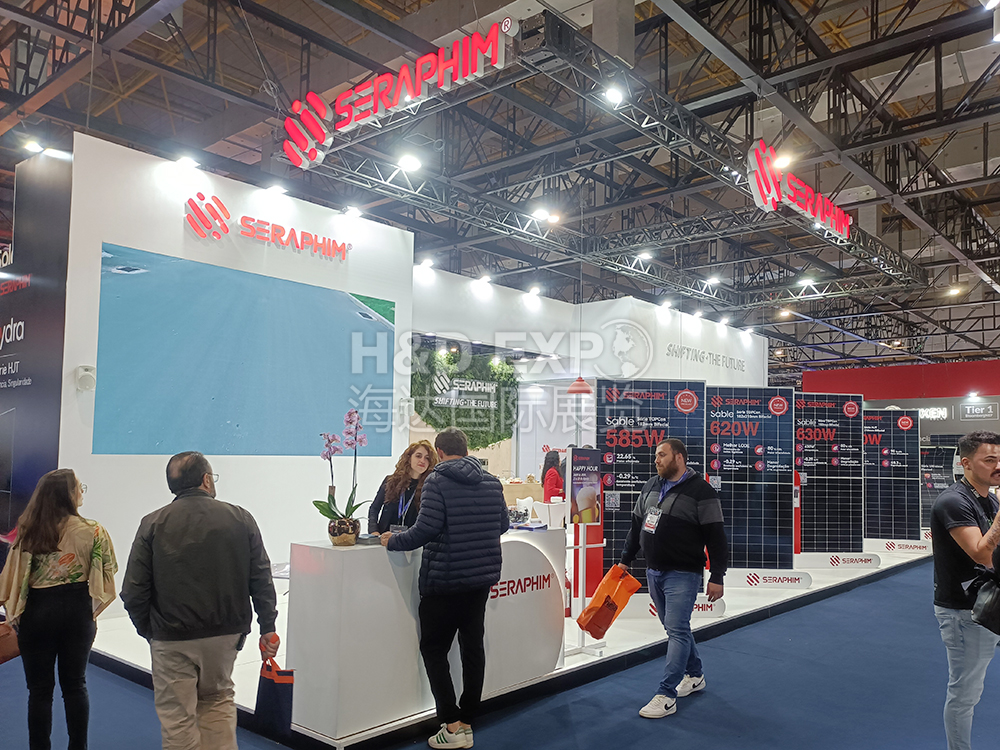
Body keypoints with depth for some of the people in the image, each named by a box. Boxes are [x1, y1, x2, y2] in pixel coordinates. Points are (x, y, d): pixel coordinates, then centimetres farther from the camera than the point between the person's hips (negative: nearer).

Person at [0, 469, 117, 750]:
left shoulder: (27, 530, -6)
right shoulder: (93, 531, -9)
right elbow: (105, 579, -5)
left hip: (37, 611, 0)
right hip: (77, 611, 0)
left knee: (40, 689, 12)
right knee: (75, 685, 15)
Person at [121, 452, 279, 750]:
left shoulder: (153, 524, -5)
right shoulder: (241, 519, -3)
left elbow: (134, 591, -5)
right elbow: (262, 581, -2)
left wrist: (148, 630, 10)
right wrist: (267, 628, 6)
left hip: (173, 640, -2)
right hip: (225, 635, 2)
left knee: (177, 717, 10)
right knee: (217, 698, 22)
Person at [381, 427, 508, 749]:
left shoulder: (437, 481, -13)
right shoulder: (491, 483, 6)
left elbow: (426, 529, -21)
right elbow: (502, 525, 13)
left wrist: (393, 542, -6)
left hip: (445, 579, -6)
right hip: (483, 577, 6)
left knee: (433, 649, 6)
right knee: (473, 646, 13)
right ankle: (467, 720, 22)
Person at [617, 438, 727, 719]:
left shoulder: (701, 491, -11)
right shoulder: (651, 486, 10)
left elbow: (716, 537, -11)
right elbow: (636, 525, 18)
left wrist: (717, 577, -12)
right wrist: (626, 559, 19)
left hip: (682, 575, -7)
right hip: (654, 571, 7)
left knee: (677, 630, -7)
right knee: (676, 628, 16)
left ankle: (666, 696, -5)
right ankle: (694, 676, 35)